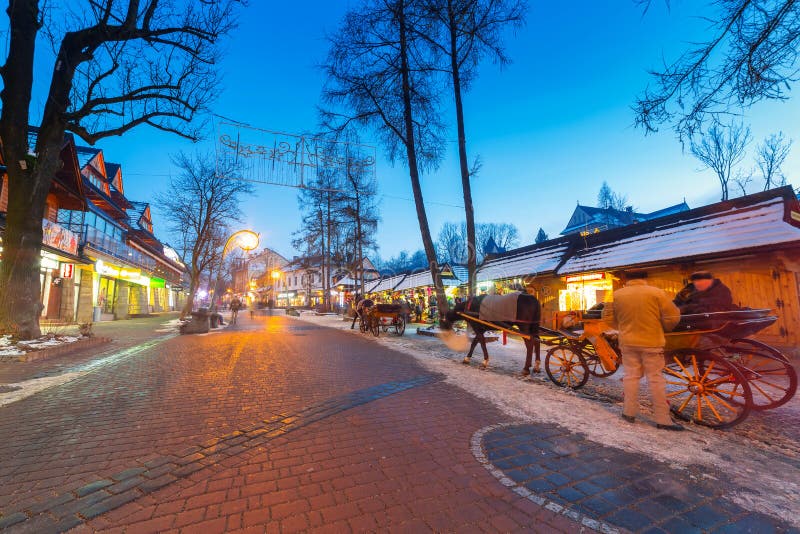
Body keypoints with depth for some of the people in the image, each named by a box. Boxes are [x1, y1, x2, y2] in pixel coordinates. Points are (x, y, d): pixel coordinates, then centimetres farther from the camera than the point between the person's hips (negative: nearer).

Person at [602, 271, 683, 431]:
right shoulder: (657, 293, -9)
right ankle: (662, 419, 12)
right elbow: (673, 317, -6)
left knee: (631, 376, 12)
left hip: (628, 342, 2)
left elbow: (608, 318, 3)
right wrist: (663, 328, 14)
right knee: (655, 379, 6)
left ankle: (629, 413, 19)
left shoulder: (616, 295, -4)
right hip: (652, 342, -2)